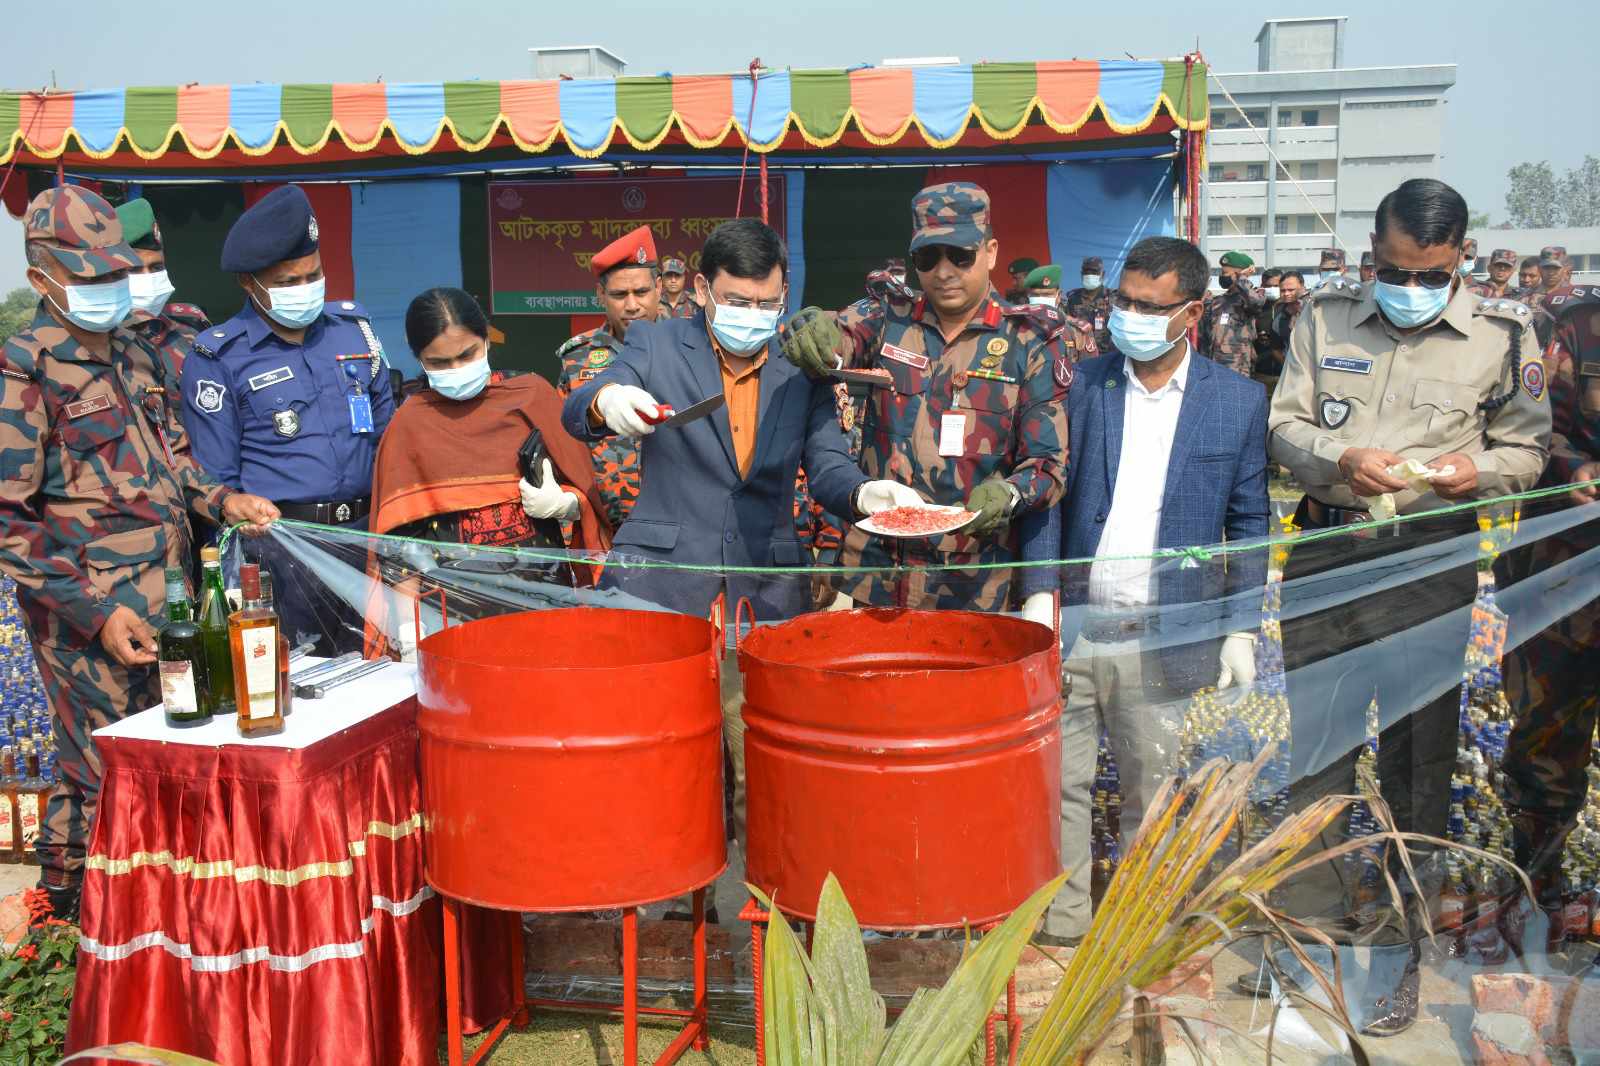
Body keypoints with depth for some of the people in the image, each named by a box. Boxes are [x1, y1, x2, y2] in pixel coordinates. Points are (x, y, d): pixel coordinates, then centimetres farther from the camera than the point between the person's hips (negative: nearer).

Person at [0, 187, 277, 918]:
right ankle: (64, 923, 20)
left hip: (164, 601, 7)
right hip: (90, 617, -7)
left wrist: (220, 501, 4)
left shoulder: (136, 358, 13)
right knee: (102, 775, 2)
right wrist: (95, 611, -18)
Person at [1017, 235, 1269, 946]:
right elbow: (1047, 496, 3)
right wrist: (1039, 594, -7)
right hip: (1073, 624, 1)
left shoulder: (1239, 400, 1)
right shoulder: (1079, 385, 2)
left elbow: (1248, 522, 5)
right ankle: (1061, 927, 22)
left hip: (1166, 638, 0)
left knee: (1150, 796, 12)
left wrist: (1241, 627, 2)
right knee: (1060, 784, 6)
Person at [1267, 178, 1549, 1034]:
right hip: (1326, 553, 2)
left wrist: (1477, 470, -14)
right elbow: (1283, 423, 6)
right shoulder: (1325, 315, 5)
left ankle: (1403, 951, 22)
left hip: (1431, 561, -1)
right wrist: (1338, 461, -14)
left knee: (1418, 756, 7)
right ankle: (1314, 926, 24)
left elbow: (1527, 449, 7)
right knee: (1315, 745, 8)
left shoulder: (1501, 332, 1)